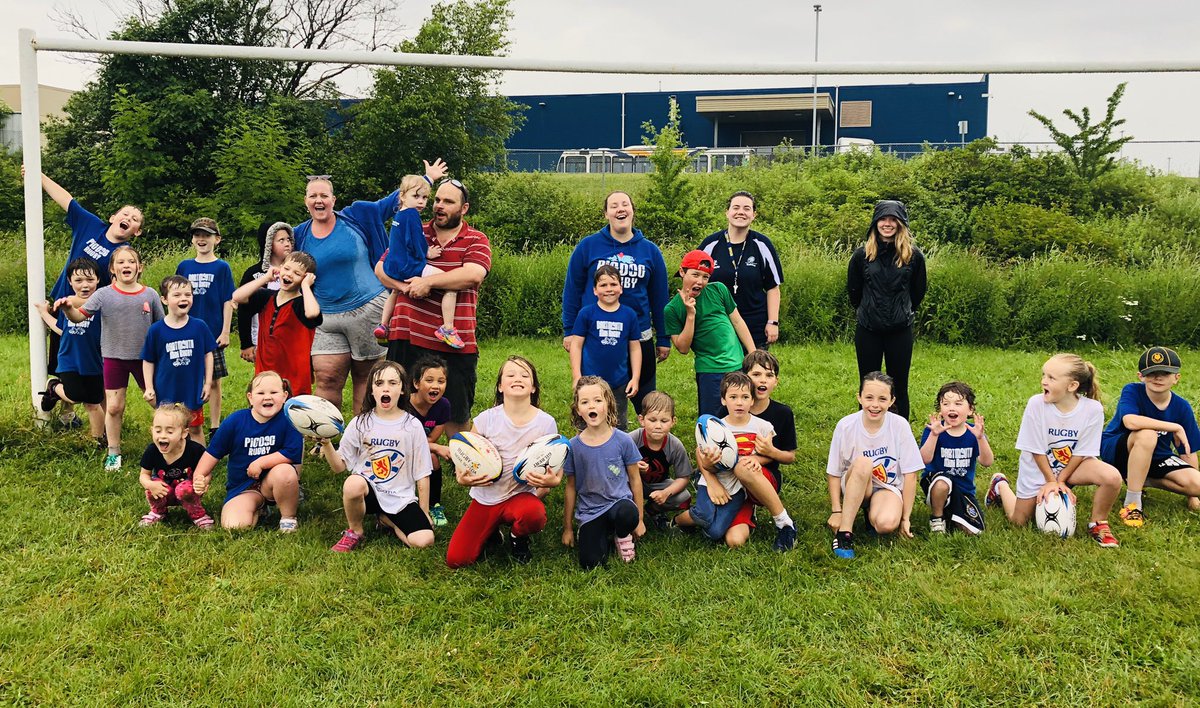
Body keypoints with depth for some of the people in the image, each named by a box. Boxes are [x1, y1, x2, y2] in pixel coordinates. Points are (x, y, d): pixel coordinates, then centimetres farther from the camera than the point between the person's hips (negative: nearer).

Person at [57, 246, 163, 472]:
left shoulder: (150, 295, -4)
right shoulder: (104, 295, -7)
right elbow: (79, 316, -14)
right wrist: (67, 308, -35)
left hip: (145, 357, 1)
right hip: (114, 357, -1)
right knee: (114, 407, 3)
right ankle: (113, 453, 19)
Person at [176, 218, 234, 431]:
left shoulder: (222, 267, -1)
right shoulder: (184, 267, 7)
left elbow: (228, 301, -3)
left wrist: (225, 331, -8)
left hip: (213, 333, -2)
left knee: (214, 381, 4)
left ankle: (214, 426, 14)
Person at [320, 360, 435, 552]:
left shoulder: (412, 426, -3)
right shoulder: (361, 423, -1)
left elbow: (422, 474, 2)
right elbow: (339, 466, -1)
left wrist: (424, 513, 3)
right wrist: (326, 444, -19)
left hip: (400, 497, 0)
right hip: (368, 492, 0)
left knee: (424, 541, -23)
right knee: (353, 484, -36)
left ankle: (386, 520, 10)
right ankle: (354, 532, -5)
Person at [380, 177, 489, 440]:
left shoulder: (476, 240, 2)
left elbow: (473, 275, -17)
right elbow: (381, 268, 8)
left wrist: (427, 282, -15)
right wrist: (406, 286, -11)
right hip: (407, 337, 2)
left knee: (456, 413, 7)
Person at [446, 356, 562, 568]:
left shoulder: (546, 423, -8)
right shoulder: (487, 419, -8)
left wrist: (552, 480, -22)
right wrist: (462, 478, -17)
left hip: (521, 495, 0)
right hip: (485, 498, 1)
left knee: (534, 515, -37)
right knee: (456, 560, -13)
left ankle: (519, 539, 1)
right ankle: (491, 532, 20)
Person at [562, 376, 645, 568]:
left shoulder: (622, 441, -7)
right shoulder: (574, 446, -4)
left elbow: (635, 479, 3)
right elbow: (571, 487, 6)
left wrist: (639, 518, 6)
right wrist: (567, 527, 11)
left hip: (619, 502, 0)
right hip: (590, 512, 0)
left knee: (627, 514, -36)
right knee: (590, 563, -18)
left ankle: (622, 535, 1)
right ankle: (604, 534, 15)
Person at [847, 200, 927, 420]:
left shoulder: (914, 255, -3)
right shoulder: (862, 254, -2)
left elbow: (918, 292, 9)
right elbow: (853, 290, 10)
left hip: (900, 331, 0)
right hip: (868, 330, 1)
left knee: (899, 387, 7)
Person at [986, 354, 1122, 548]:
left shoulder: (1092, 409, -24)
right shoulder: (1036, 404, -26)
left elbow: (1082, 452, -14)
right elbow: (1036, 450, -15)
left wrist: (1060, 481, -14)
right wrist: (1051, 481, -11)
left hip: (1072, 465, 1)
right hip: (1038, 467, -1)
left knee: (1112, 477, -26)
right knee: (1019, 520, 6)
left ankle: (1098, 524, 0)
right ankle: (1000, 485, 36)